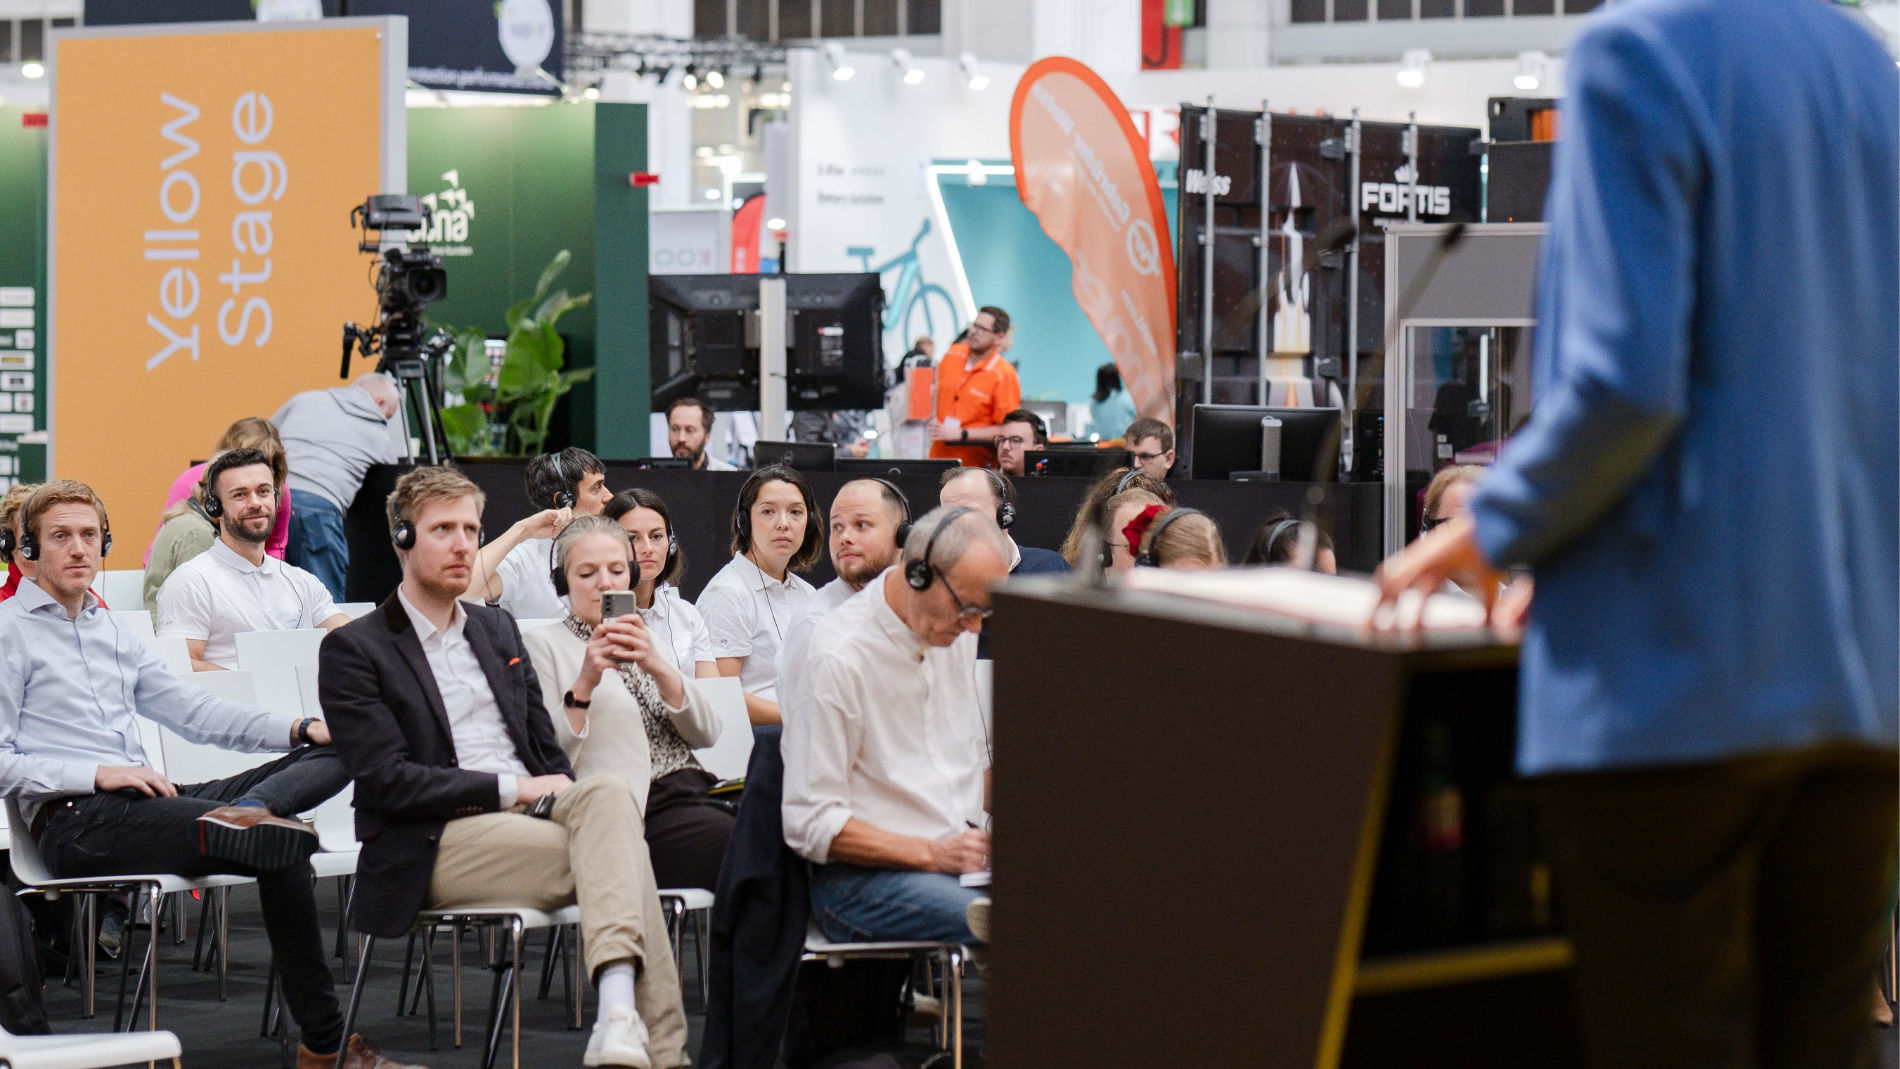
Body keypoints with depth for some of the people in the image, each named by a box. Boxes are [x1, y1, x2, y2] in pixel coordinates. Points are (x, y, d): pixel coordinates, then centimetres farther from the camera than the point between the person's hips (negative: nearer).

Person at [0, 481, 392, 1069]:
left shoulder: (110, 630, 26)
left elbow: (191, 709, 23)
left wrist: (297, 728, 8)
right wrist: (98, 774, -18)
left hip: (146, 799, 8)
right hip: (75, 820, -8)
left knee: (332, 754, -7)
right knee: (283, 849, -28)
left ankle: (245, 814, -39)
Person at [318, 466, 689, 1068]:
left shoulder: (496, 629, 23)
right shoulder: (352, 650, 2)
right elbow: (387, 781, -9)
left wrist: (556, 790, -3)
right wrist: (511, 789, -13)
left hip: (532, 812, 6)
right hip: (436, 843, -6)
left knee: (610, 793, -31)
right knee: (617, 855, -29)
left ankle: (619, 1010, -47)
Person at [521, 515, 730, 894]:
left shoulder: (647, 641, 25)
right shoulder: (542, 642, 8)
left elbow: (706, 734, 8)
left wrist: (658, 667, -7)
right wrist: (584, 684, -15)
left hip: (690, 792, 6)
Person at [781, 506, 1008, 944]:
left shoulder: (956, 633, 13)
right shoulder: (836, 658, -12)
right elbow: (810, 824, -13)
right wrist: (933, 855, -18)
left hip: (961, 854, 8)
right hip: (859, 877, -7)